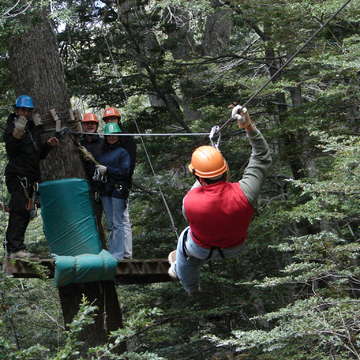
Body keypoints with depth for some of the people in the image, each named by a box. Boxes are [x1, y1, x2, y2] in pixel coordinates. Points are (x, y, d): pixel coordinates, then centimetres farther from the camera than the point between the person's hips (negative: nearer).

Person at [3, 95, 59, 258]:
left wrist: (48, 145, 6)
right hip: (17, 175, -8)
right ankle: (15, 248, -17)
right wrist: (16, 136, -31)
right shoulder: (12, 127, -4)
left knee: (24, 213, 9)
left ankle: (14, 246, 15)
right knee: (19, 210, -15)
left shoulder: (33, 128, 19)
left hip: (29, 177, 8)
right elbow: (11, 151, -17)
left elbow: (39, 155, 23)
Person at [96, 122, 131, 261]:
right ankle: (111, 251, 13)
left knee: (117, 223, -6)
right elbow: (97, 167, 24)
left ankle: (118, 254, -4)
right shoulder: (102, 152, 16)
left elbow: (125, 171, -9)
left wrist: (107, 170, -11)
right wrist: (98, 171, 3)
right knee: (110, 223, 9)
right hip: (105, 191, 6)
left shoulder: (123, 152, -3)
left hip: (118, 190, -6)